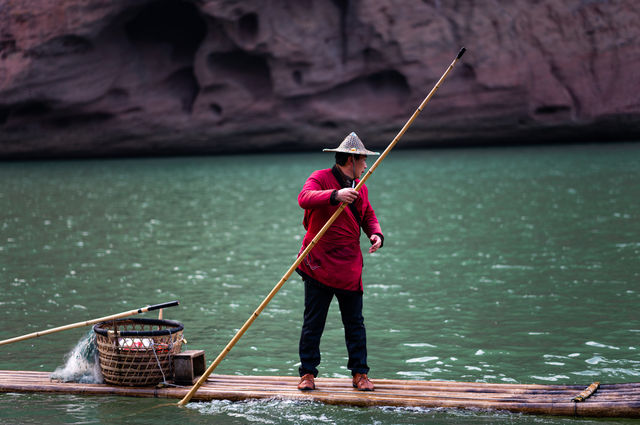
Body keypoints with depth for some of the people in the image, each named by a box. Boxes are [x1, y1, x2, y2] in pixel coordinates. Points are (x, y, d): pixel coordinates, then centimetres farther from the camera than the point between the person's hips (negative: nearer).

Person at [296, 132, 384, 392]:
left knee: (355, 323, 6)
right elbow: (305, 198, -26)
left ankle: (360, 373, 14)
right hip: (319, 263, -5)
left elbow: (368, 215, 22)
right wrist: (335, 195, -42)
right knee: (313, 323, 1)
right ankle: (308, 373, 10)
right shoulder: (320, 178, -7)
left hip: (350, 267, 5)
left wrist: (376, 234, -1)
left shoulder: (360, 187, 15)